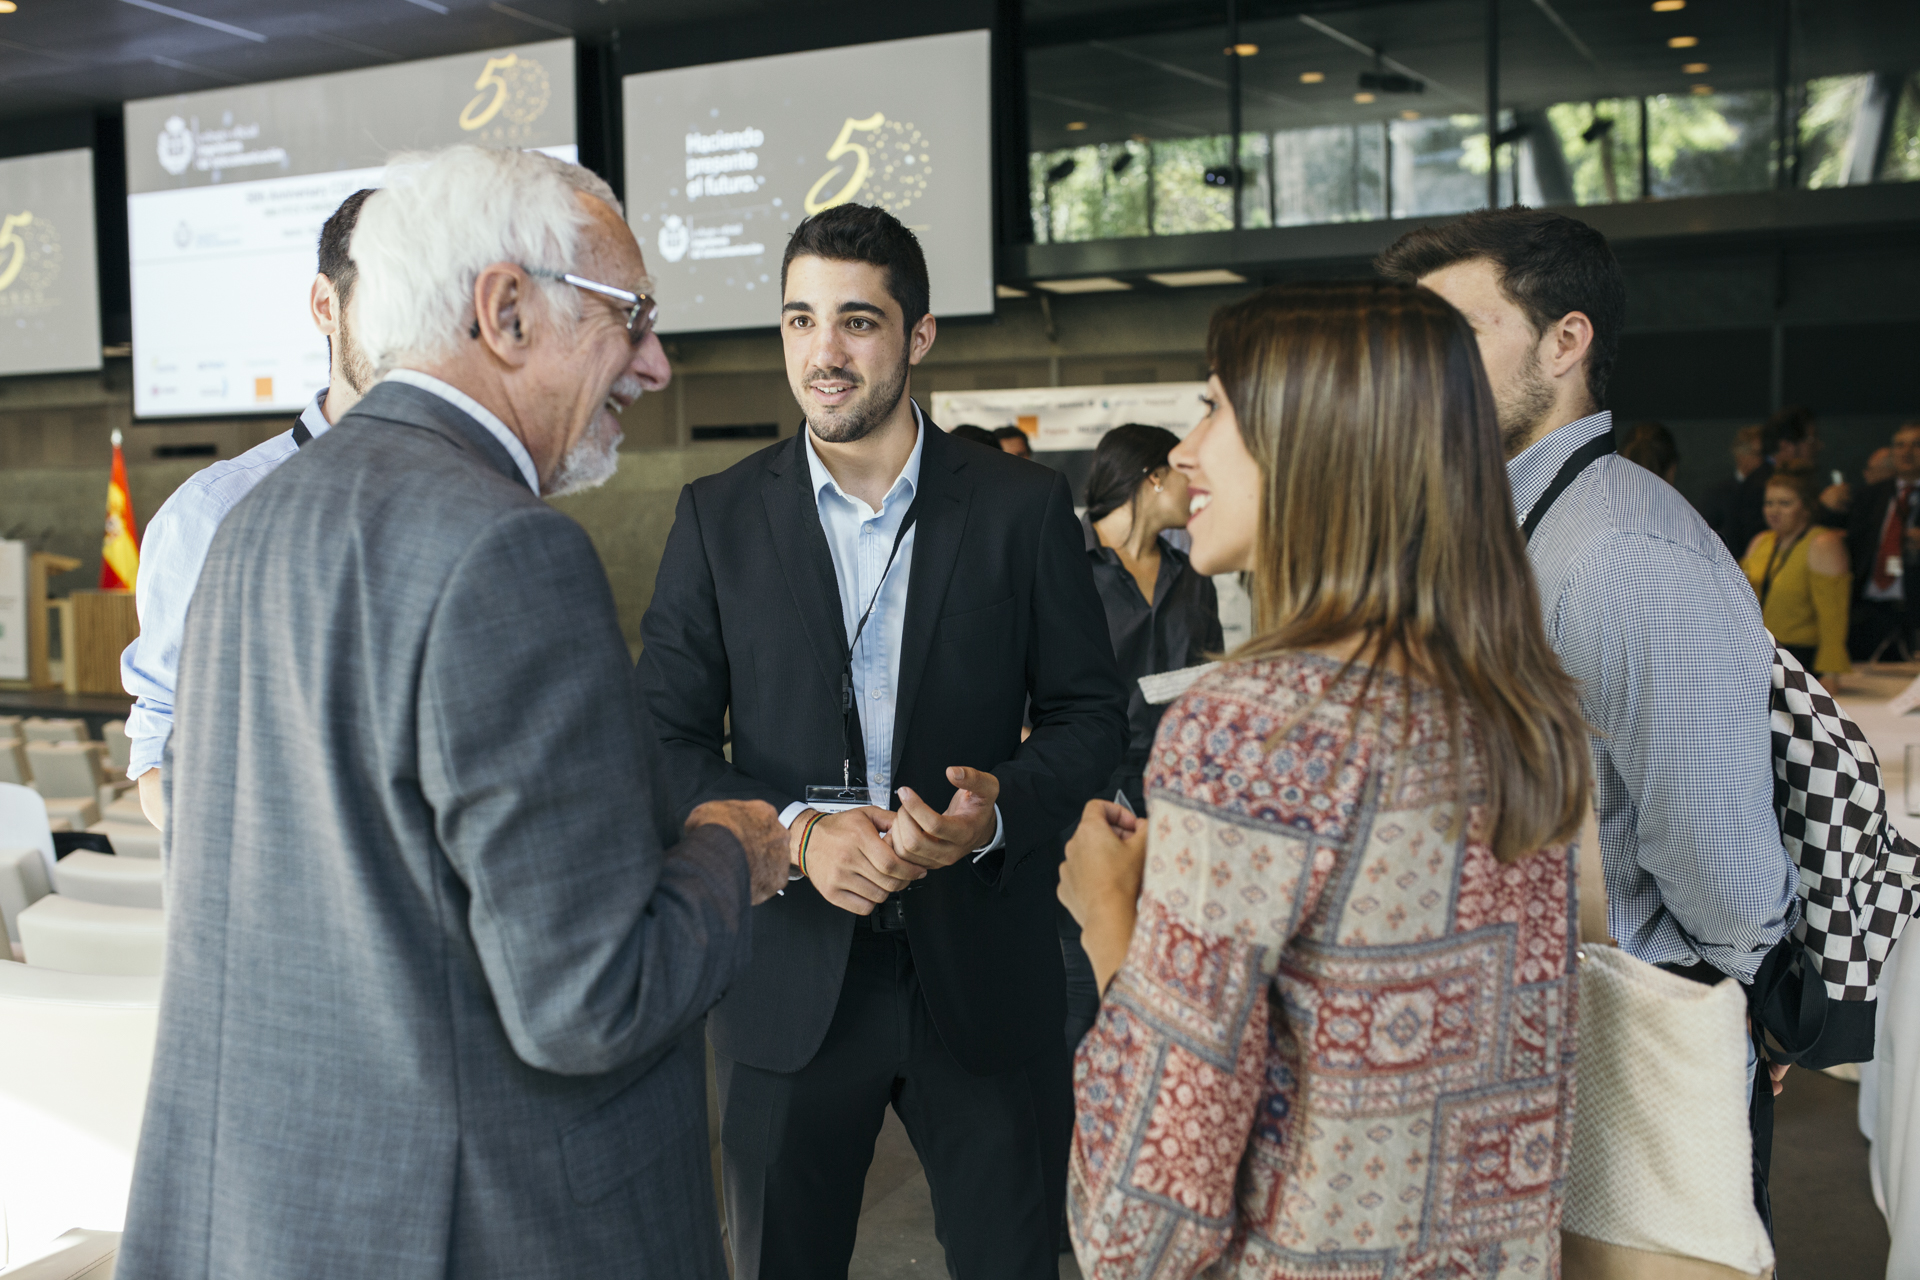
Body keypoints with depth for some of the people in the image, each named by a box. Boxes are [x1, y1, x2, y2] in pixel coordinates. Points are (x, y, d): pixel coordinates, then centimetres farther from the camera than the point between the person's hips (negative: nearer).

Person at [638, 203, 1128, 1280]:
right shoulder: (719, 519, 1)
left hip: (985, 975, 0)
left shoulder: (1025, 508, -1)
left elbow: (1092, 711, 2)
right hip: (788, 978, 1)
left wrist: (1000, 810, -18)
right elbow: (669, 742, -1)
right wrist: (797, 833, -19)